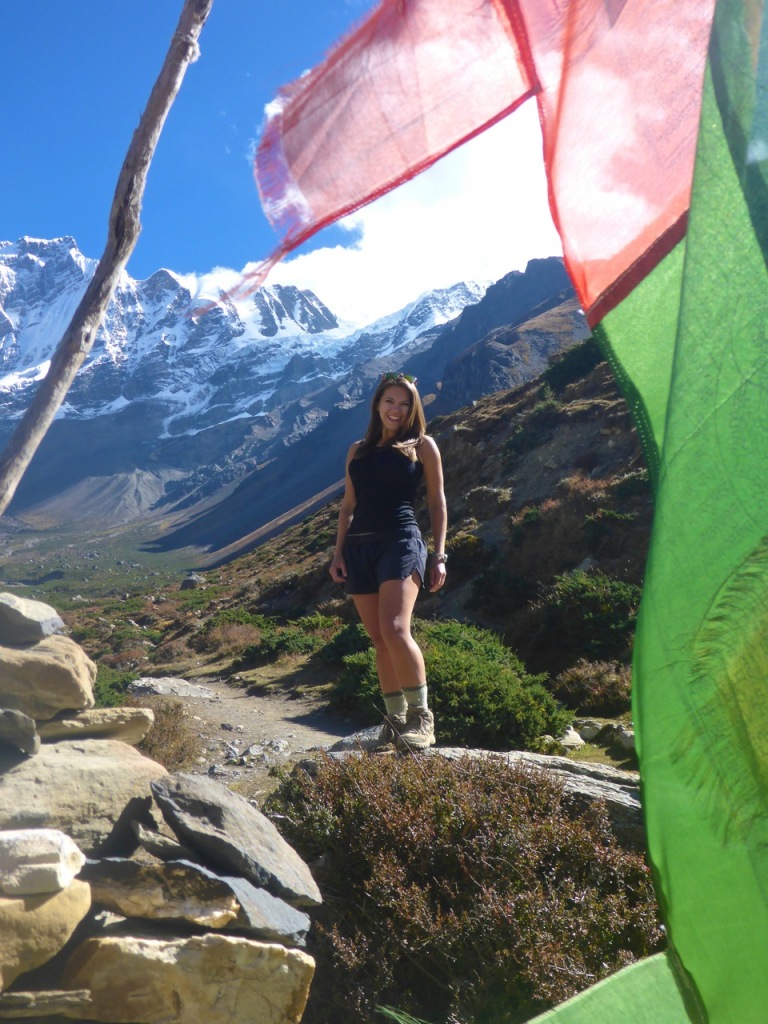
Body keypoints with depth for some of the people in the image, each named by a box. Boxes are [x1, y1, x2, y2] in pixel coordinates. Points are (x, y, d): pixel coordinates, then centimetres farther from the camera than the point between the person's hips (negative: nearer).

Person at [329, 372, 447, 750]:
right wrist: (338, 552, 9)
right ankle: (395, 718, 14)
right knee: (379, 640, 5)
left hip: (401, 541, -4)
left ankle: (421, 715, -7)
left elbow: (437, 502, 6)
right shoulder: (358, 450, 18)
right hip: (359, 548, 5)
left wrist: (439, 556, -1)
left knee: (395, 630, -21)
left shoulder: (421, 445, 8)